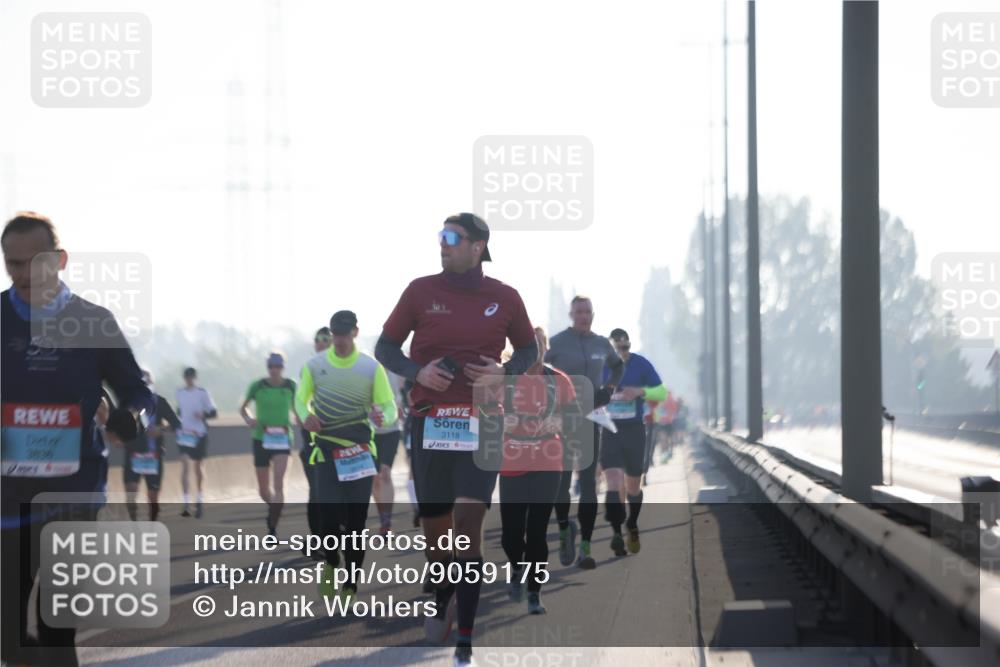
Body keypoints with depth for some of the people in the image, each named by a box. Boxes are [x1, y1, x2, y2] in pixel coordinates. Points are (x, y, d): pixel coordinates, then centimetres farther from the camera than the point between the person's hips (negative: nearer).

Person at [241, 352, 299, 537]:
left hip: (282, 439, -1)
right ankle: (273, 508, 41)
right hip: (261, 438, 1)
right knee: (263, 489, 7)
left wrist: (299, 421, -6)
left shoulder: (290, 386, 0)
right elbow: (243, 408, 9)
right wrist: (249, 419, -13)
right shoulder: (257, 386, -2)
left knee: (278, 483, -17)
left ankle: (273, 529, -16)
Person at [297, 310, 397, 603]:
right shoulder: (316, 365, 1)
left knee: (356, 519, 0)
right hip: (326, 450, 0)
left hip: (360, 453, 0)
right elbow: (301, 398, 11)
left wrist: (382, 417, -25)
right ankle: (331, 563, 22)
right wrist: (306, 416, -13)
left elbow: (390, 407, 0)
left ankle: (350, 588, 9)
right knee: (328, 516, -9)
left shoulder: (371, 367, -1)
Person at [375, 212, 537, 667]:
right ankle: (444, 598, 41)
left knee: (467, 520, -14)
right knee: (433, 524, 9)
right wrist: (417, 372, -11)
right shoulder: (421, 291, 2)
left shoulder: (504, 298, 2)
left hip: (481, 422, -2)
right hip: (428, 420, 2)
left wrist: (505, 374, -5)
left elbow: (528, 348, 16)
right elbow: (385, 347, 8)